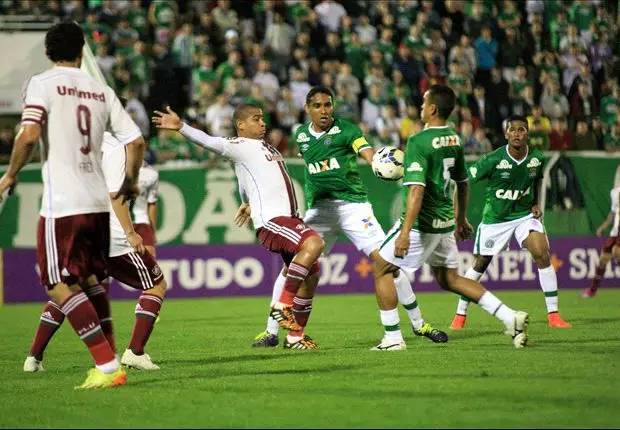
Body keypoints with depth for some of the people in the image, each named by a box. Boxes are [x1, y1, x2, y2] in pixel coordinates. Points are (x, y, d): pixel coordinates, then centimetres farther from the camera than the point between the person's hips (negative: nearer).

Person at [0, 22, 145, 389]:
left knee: (60, 286, -4)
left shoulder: (42, 84, -3)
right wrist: (131, 182, 25)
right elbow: (136, 141, 8)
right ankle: (108, 363, 17)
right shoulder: (101, 90, 11)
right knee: (91, 283, 17)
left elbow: (29, 135, -16)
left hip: (63, 205, -6)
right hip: (99, 203, 6)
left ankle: (108, 367, -13)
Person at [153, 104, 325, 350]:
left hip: (289, 217, 9)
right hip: (270, 219, -9)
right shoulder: (239, 146, -3)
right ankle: (282, 305, -21)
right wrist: (180, 127, -32)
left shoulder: (265, 147, 23)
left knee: (311, 273, 8)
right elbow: (209, 142, -19)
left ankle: (295, 336, 18)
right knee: (314, 243, -30)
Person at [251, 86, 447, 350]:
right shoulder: (301, 135, 8)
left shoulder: (345, 129, -5)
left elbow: (368, 153, -23)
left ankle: (418, 323, 2)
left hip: (353, 203, -3)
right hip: (319, 209, 3)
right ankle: (271, 332, 7)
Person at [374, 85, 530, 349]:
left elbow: (416, 189, -25)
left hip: (422, 224, -8)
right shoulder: (454, 139, 7)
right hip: (445, 223, 8)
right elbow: (462, 183, 18)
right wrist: (461, 219, 30)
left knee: (382, 269, 8)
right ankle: (510, 317, 8)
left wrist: (405, 231, -27)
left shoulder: (419, 142, -17)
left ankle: (392, 338, 4)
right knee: (449, 279, 18)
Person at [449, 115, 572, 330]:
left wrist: (535, 204, 3)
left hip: (525, 214, 2)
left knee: (542, 254, -16)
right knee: (481, 264, 6)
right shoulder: (493, 160, -21)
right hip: (495, 217, -2)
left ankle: (553, 315, -10)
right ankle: (460, 315, 22)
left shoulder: (537, 158, -8)